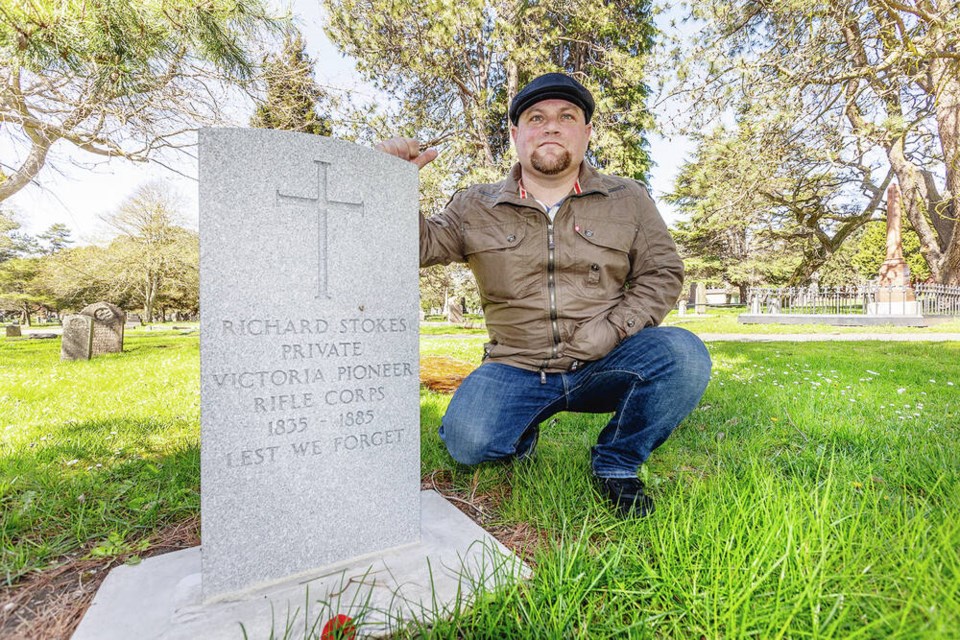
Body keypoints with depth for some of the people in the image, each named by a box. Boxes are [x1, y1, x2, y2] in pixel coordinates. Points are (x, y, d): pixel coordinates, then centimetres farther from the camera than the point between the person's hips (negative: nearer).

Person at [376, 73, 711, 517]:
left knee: (684, 355, -26)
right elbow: (420, 247, 3)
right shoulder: (476, 208, 6)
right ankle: (521, 435, 15)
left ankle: (616, 464, -1)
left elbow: (662, 272, 5)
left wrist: (611, 331, -10)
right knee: (467, 443, -24)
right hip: (516, 368, 0)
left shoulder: (628, 200, 7)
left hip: (603, 366, 1)